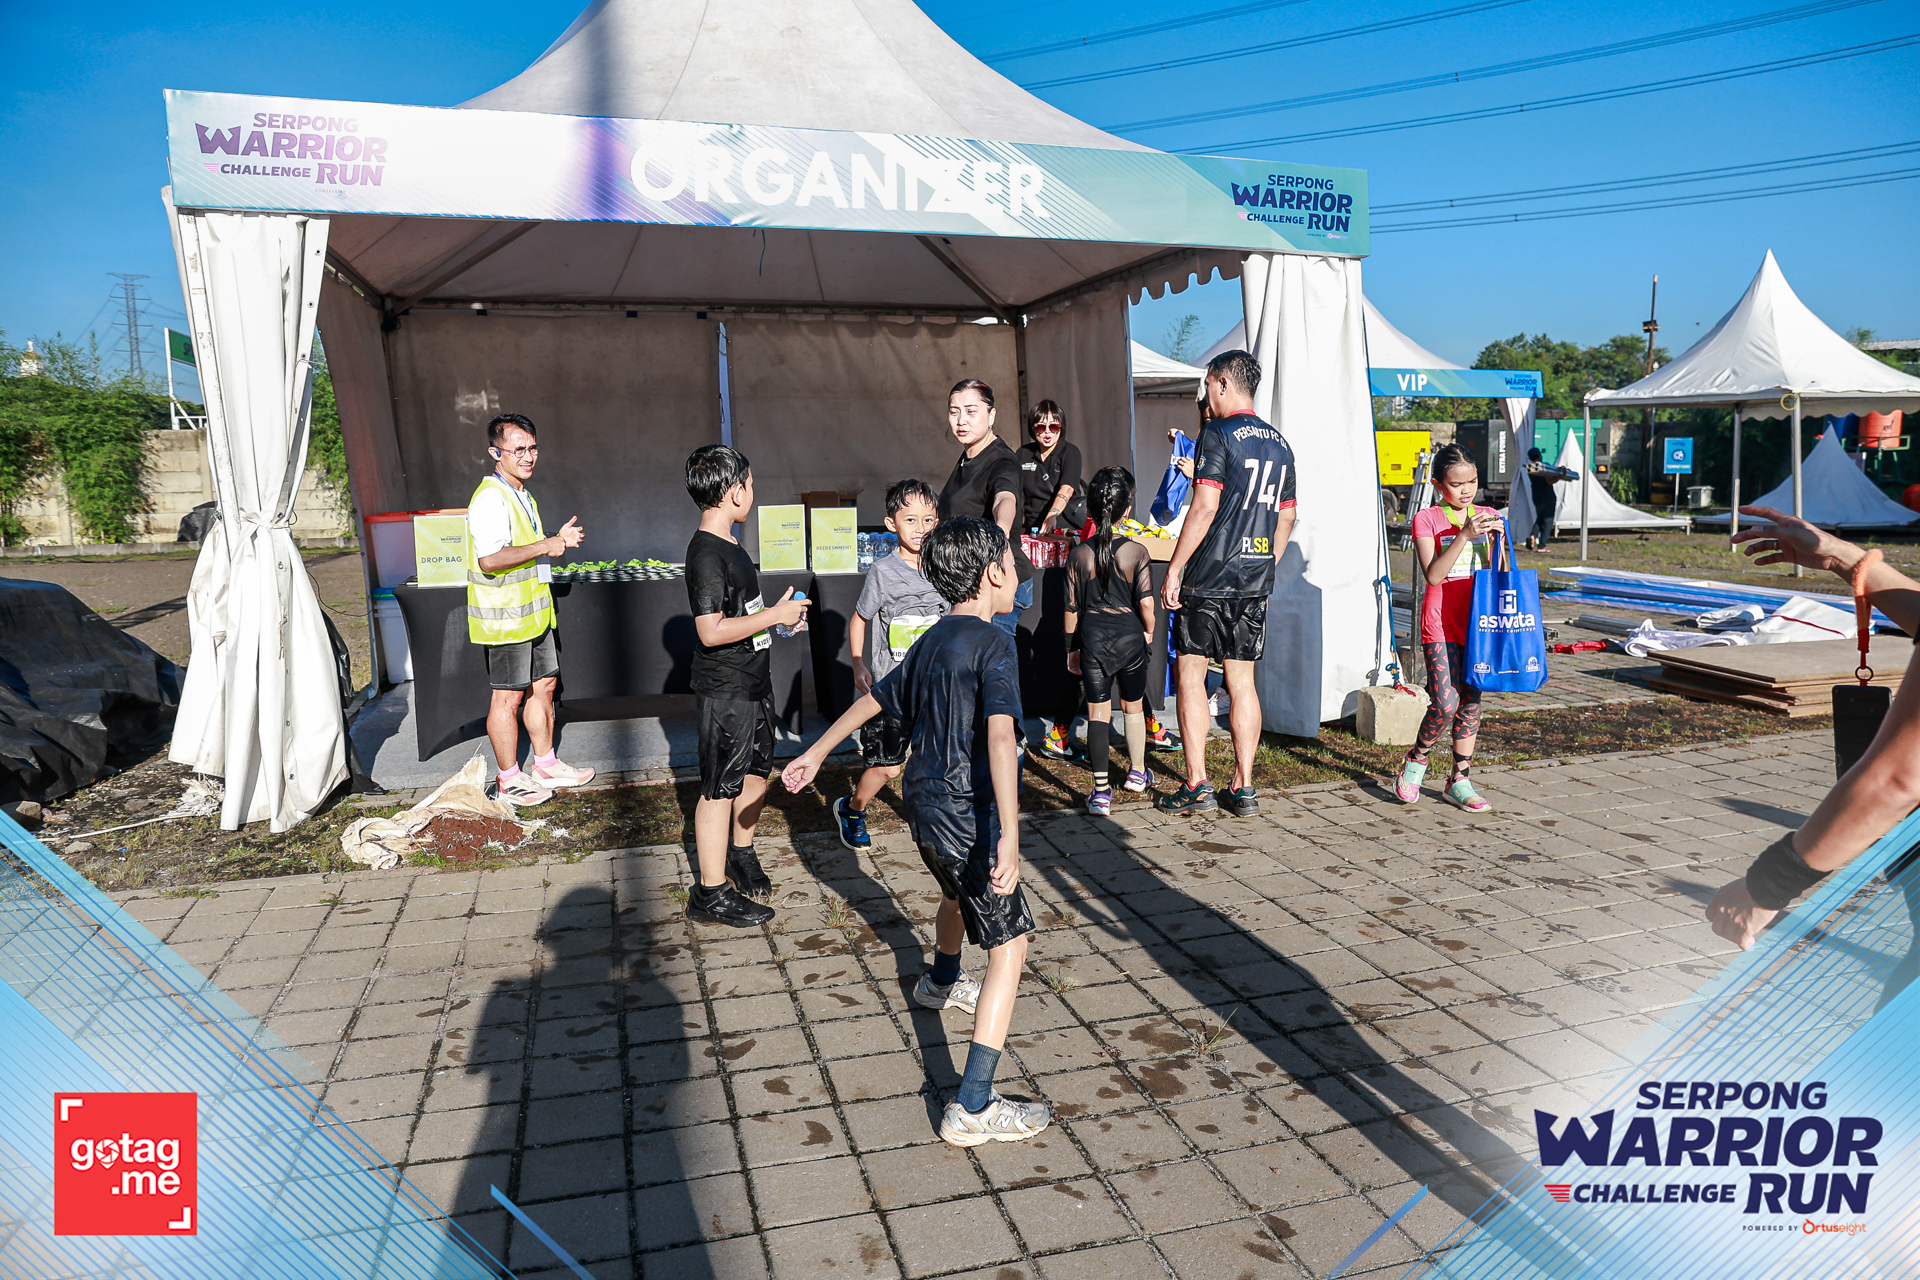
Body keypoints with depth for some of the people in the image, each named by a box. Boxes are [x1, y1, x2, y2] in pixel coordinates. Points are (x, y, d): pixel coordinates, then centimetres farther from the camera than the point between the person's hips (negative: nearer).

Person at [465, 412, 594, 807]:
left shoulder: (522, 496, 15)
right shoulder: (490, 498, -18)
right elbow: (490, 559, -30)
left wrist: (558, 540, 12)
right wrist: (545, 546, -23)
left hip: (533, 611, 10)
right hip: (504, 618, -9)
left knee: (544, 685, 15)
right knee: (508, 697, 1)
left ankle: (545, 765, 28)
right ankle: (509, 779, 12)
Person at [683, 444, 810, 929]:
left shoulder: (728, 544, 12)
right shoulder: (706, 553, -20)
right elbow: (711, 630, -26)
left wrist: (778, 614, 11)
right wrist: (775, 614, -20)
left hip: (752, 681, 10)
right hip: (725, 690, -10)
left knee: (756, 771, 21)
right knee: (721, 789, 0)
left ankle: (741, 854, 41)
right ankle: (711, 893, 11)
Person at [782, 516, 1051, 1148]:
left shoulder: (931, 642, 9)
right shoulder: (993, 644, -18)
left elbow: (874, 699, 20)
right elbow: (999, 734, -31)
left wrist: (814, 753, 32)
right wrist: (1009, 837, -39)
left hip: (924, 802, 9)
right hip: (967, 813, -9)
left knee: (958, 893, 35)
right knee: (1009, 943, -4)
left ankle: (941, 983, 63)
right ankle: (973, 1107, -7)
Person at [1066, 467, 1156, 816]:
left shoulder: (1079, 555, -3)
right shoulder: (1137, 552, -7)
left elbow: (1071, 608, 2)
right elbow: (1146, 604, -13)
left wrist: (1072, 647, 13)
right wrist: (1148, 632, 7)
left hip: (1092, 637, 0)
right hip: (1130, 636, 0)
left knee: (1097, 712, 3)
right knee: (1133, 707, 20)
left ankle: (1101, 792, 0)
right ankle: (1137, 773, 39)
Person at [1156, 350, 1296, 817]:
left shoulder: (1219, 434, -9)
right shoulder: (1279, 444, 14)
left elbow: (1205, 506, -17)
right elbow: (1286, 519, 17)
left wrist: (1173, 570, -13)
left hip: (1209, 577, -7)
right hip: (1255, 580, 7)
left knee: (1190, 674, 2)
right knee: (1242, 679, 9)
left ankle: (1197, 785, 3)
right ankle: (1244, 788, 11)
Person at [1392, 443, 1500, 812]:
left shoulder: (1489, 517, 9)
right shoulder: (1427, 520, -3)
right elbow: (1433, 575, -15)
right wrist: (1463, 535, -22)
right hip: (1441, 622, -4)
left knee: (1470, 703, 7)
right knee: (1445, 702, -14)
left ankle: (1459, 781, 17)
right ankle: (1415, 760, 12)